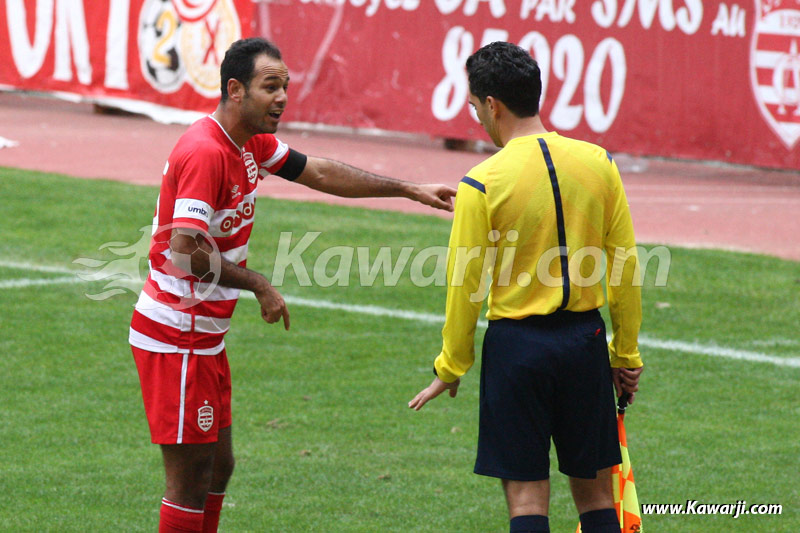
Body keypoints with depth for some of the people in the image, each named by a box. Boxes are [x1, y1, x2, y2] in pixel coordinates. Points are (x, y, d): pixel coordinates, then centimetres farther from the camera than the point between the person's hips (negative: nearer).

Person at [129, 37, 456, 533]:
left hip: (205, 336, 10)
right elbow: (185, 250, -28)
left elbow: (318, 172, 20)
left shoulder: (250, 143, 8)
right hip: (177, 338, -10)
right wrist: (259, 285, -18)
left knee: (218, 466, 17)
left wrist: (412, 190, 18)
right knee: (191, 482, -6)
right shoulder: (205, 152, -22)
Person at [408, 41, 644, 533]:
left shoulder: (482, 184, -12)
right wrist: (626, 354, 13)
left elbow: (467, 288, -7)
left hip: (517, 343, -4)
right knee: (595, 491, 13)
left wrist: (451, 368, 6)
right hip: (585, 337, 4)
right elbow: (625, 265, 4)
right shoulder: (598, 162, 0)